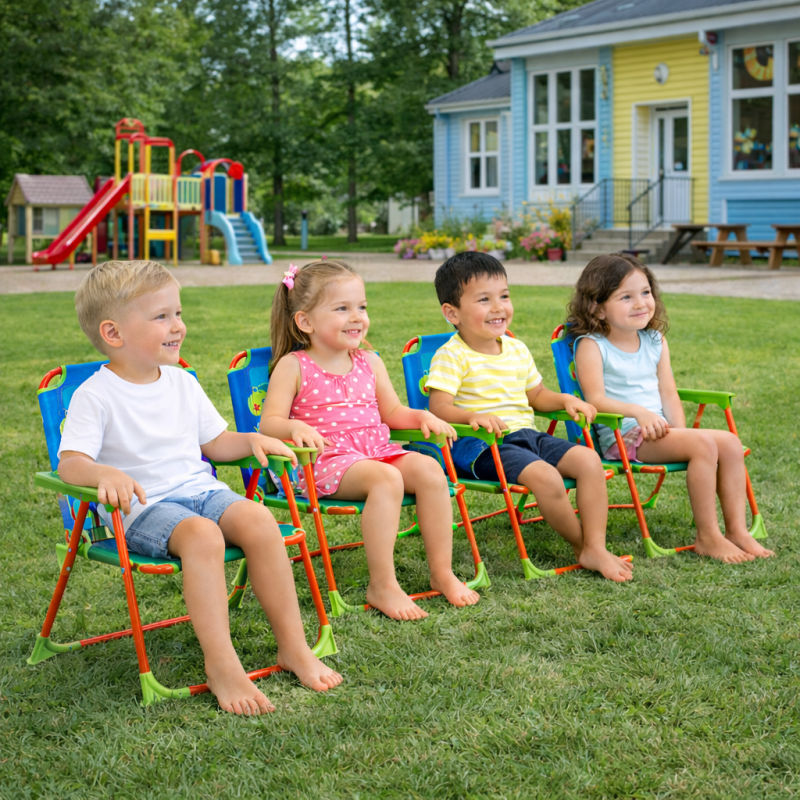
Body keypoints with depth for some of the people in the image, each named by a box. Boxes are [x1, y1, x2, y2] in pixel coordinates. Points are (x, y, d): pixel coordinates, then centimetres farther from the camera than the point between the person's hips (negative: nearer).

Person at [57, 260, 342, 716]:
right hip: (142, 507, -5)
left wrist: (251, 441, 2)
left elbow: (215, 443, 21)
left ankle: (294, 646, -13)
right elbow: (70, 463, -16)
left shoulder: (182, 383, 12)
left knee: (258, 520, -23)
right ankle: (221, 663, -29)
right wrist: (106, 474, -37)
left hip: (200, 490, 6)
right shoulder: (95, 396, -7)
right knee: (202, 535, -35)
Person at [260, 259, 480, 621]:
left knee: (429, 469, -22)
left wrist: (421, 417, 2)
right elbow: (270, 421, -7)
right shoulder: (293, 366, 0)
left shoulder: (369, 363, 16)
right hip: (327, 460, -6)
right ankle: (382, 585, -26)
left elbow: (392, 412, 22)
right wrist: (295, 427, -28)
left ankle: (442, 573, -11)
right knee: (386, 478, -34)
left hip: (378, 451, 6)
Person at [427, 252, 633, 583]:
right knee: (547, 477, -29)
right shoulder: (452, 356, -9)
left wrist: (565, 400, 5)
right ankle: (580, 545, -5)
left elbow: (537, 396, 25)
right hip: (480, 446, -8)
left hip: (528, 436, 8)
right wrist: (474, 416, -36)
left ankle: (596, 548, -12)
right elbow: (440, 407, -18)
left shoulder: (517, 349, 14)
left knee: (589, 460, -12)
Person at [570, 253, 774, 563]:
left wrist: (679, 429, -5)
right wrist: (639, 412, -29)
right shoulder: (591, 346, -6)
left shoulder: (655, 342, 14)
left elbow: (668, 394, 11)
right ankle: (707, 537, -17)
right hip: (621, 436, -7)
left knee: (730, 443, -10)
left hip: (657, 431, 7)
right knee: (703, 444, -25)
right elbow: (596, 399, -17)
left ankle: (737, 530, -4)